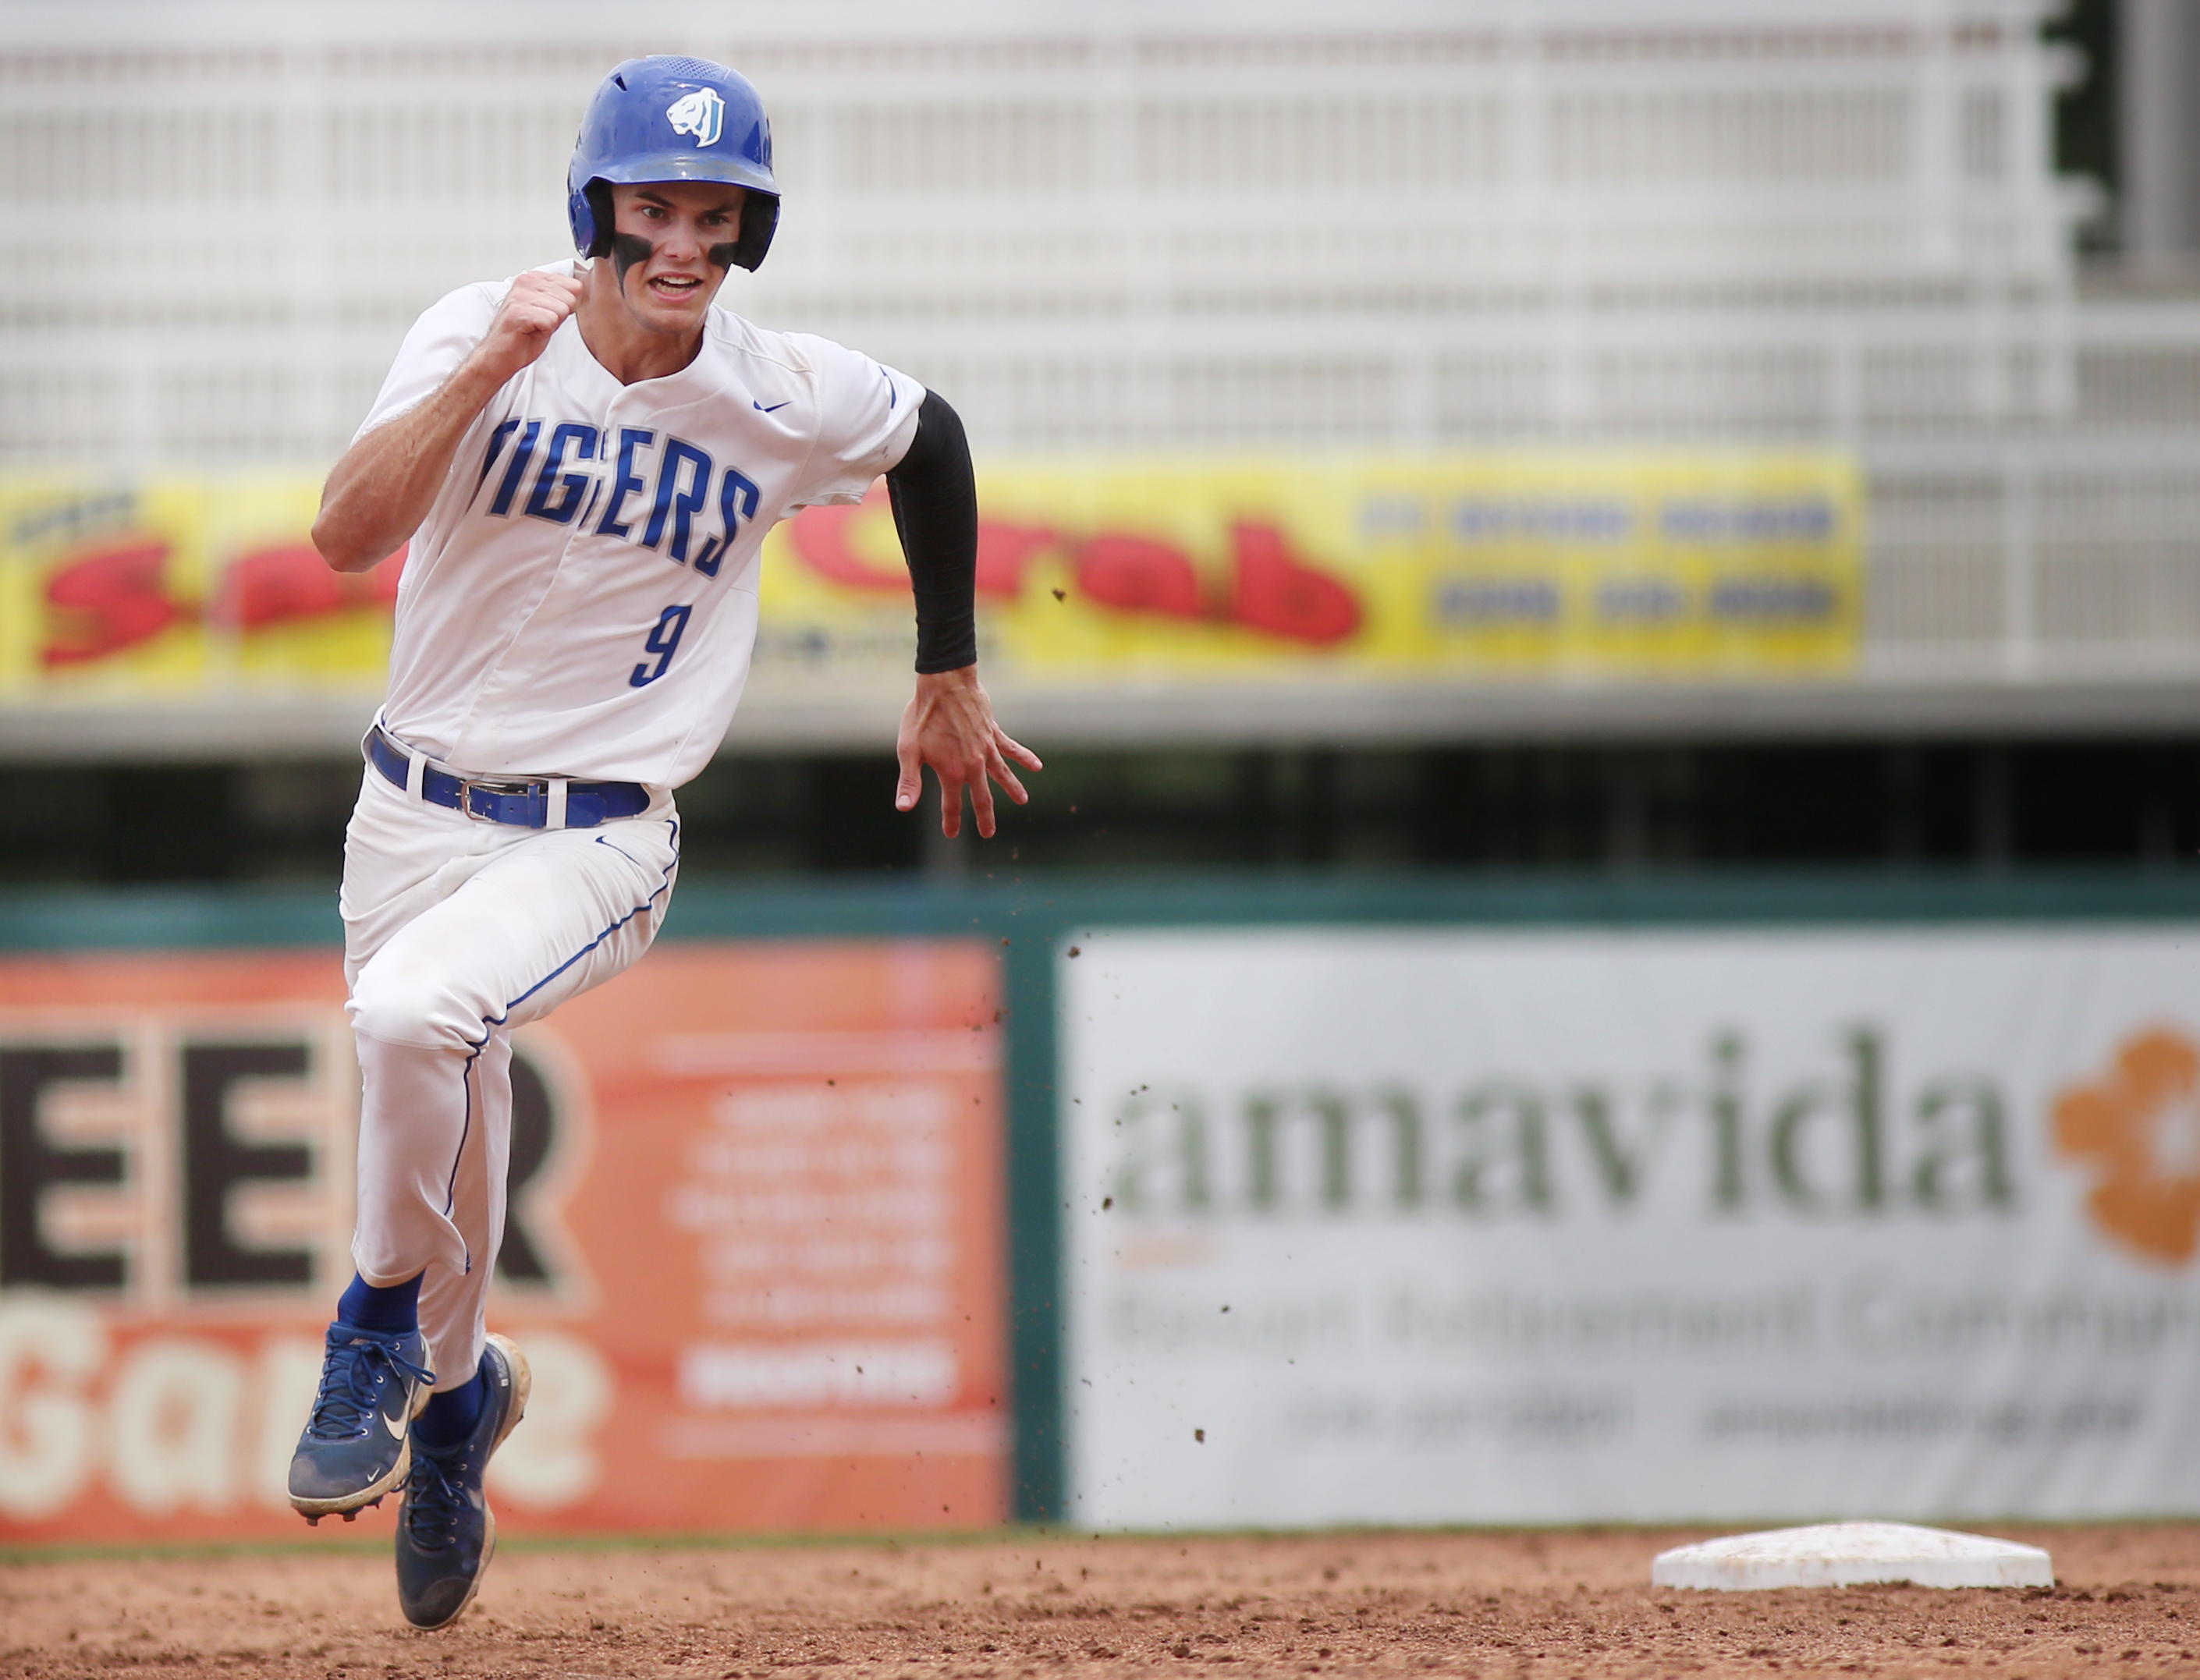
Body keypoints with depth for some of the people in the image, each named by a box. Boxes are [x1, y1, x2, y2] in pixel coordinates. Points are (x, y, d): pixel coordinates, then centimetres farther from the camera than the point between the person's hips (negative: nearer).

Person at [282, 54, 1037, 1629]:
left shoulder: (792, 398, -8)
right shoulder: (479, 336, -10)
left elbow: (932, 440, 15)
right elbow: (347, 534, -23)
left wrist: (950, 680, 21)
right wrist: (491, 365, -31)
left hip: (600, 838, -2)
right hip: (417, 809, 2)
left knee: (415, 1010, -33)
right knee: (443, 1182, 12)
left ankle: (380, 1336, -9)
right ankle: (456, 1388, 46)